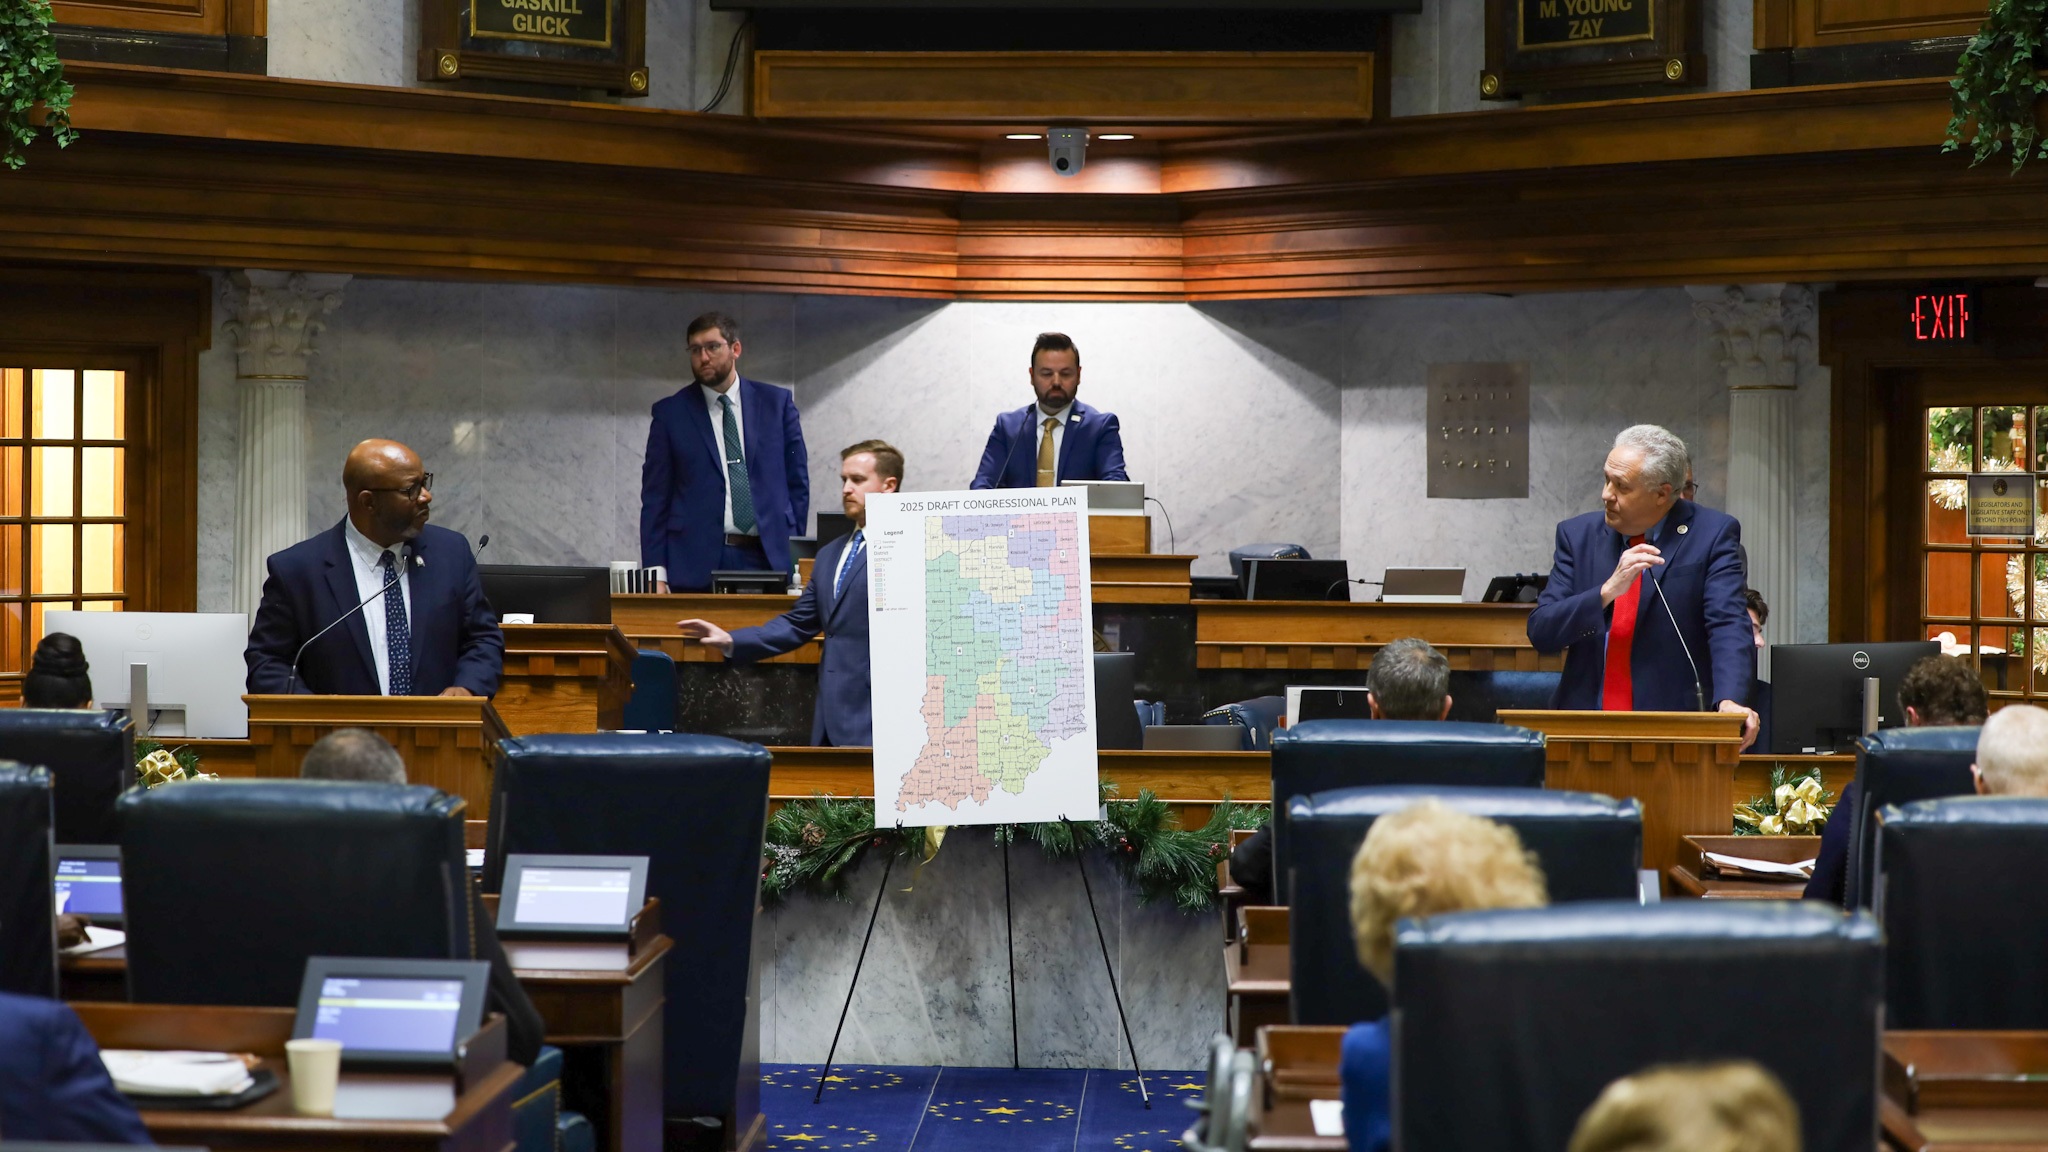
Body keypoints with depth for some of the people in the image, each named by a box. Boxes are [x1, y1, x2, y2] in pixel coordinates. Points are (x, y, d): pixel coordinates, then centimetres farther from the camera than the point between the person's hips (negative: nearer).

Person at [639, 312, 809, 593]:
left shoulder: (777, 402, 9)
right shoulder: (670, 413, 6)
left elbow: (797, 481, 11)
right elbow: (655, 496, 5)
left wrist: (794, 555, 5)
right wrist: (656, 573, -3)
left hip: (768, 559, 1)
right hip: (697, 564, -1)